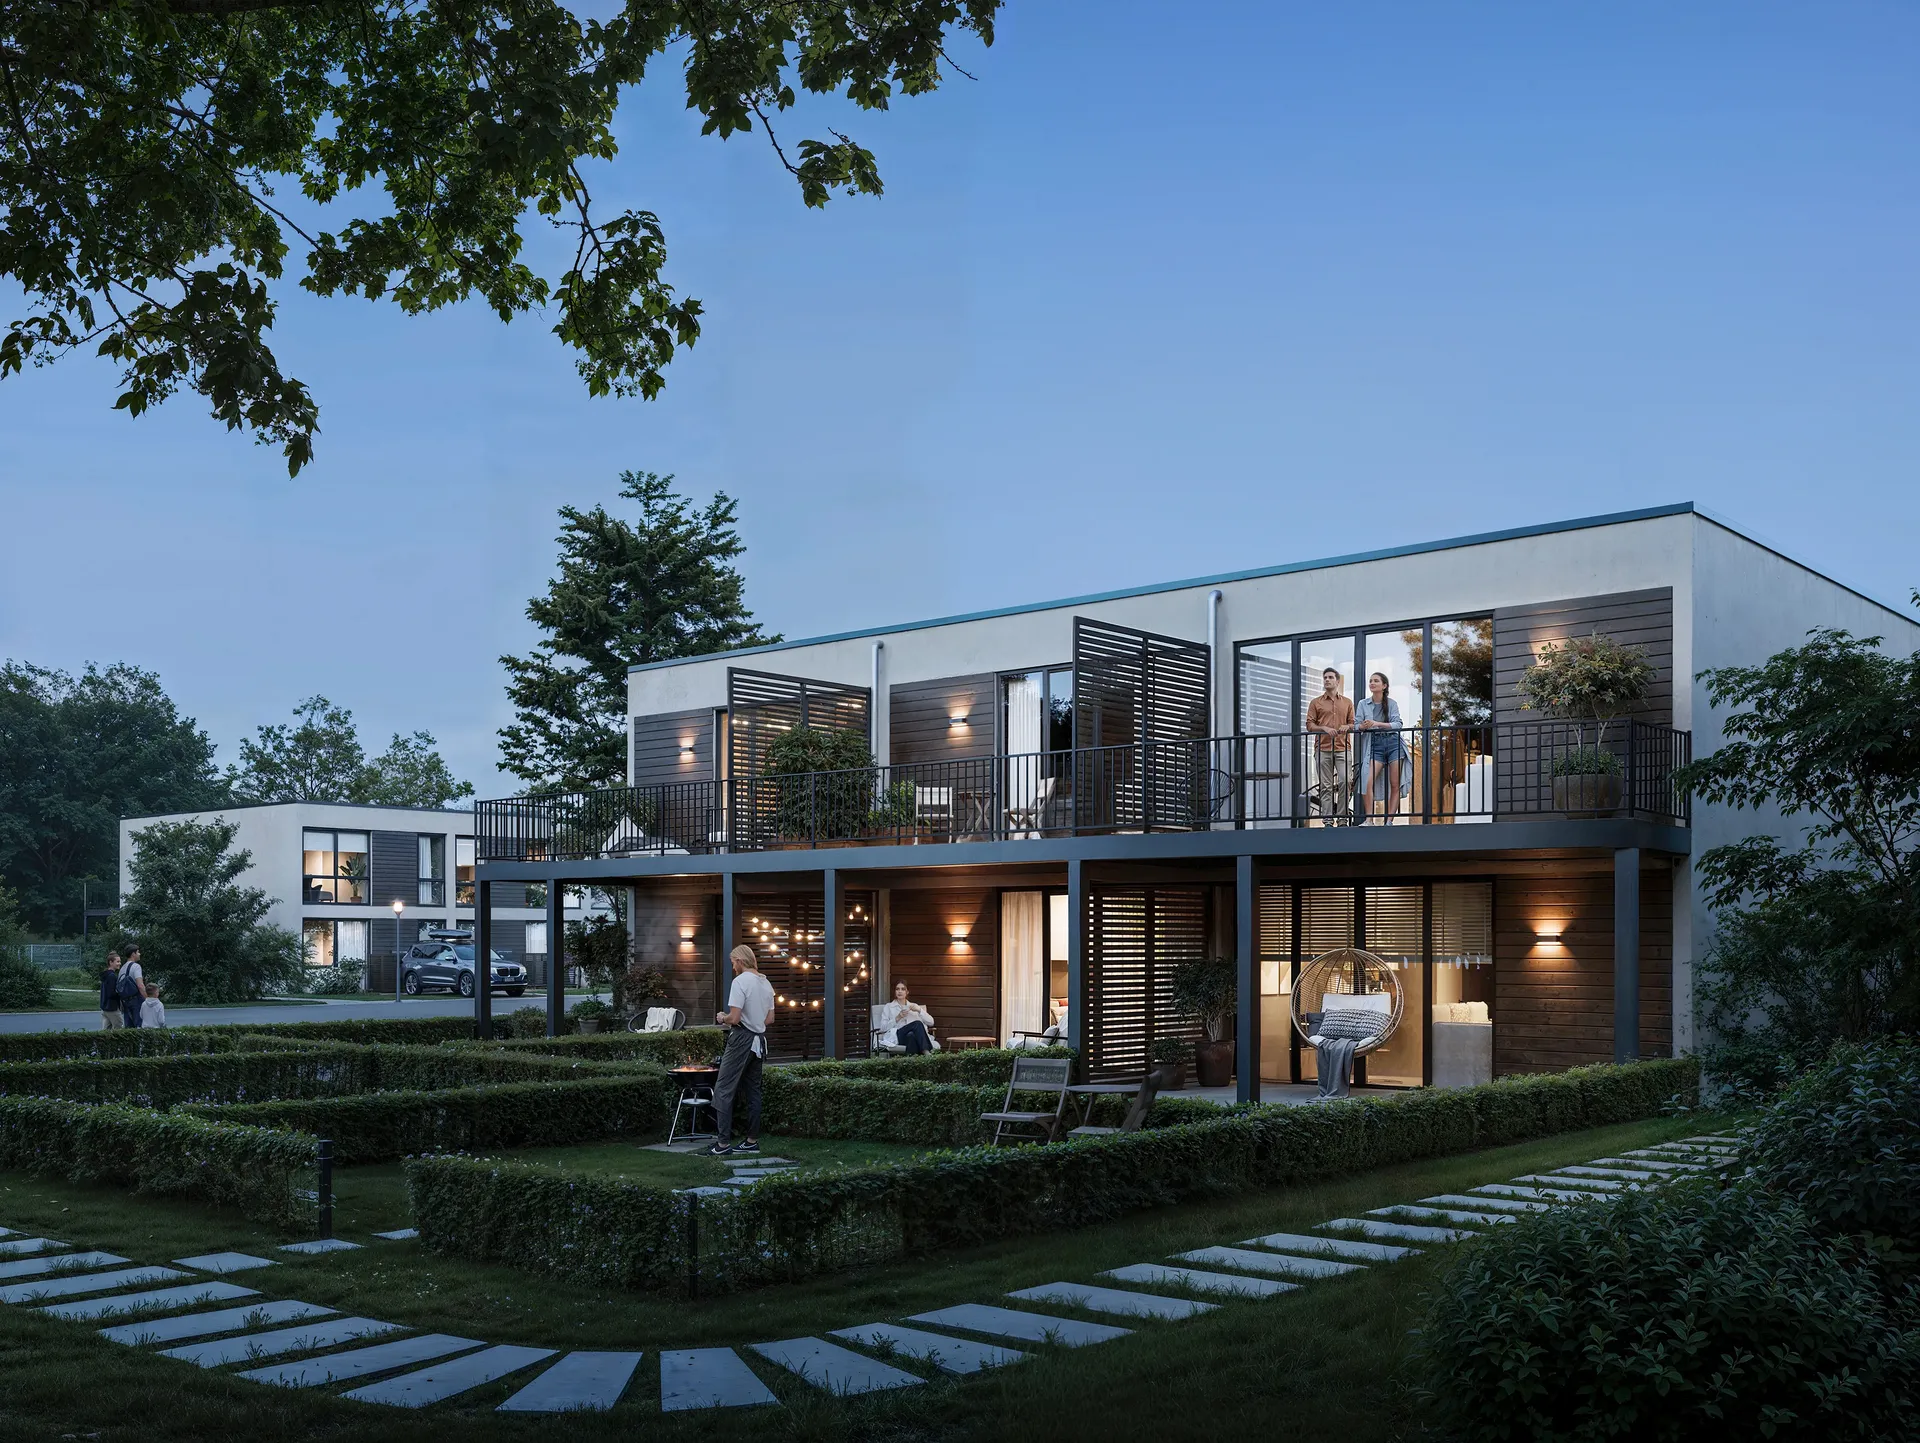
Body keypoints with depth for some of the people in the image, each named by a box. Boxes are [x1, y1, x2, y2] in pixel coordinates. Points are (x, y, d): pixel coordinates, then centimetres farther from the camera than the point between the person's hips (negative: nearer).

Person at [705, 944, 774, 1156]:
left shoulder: (740, 982, -14)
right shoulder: (766, 983, 12)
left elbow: (734, 1018, -18)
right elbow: (770, 1017, 17)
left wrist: (722, 1018, 1)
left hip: (742, 1039, -8)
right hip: (759, 1040, 8)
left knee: (723, 1090, -4)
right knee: (753, 1090, 13)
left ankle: (723, 1142, -7)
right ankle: (752, 1141, 15)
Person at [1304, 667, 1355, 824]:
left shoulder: (1347, 702, 16)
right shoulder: (1316, 703, 12)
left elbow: (1353, 724, 16)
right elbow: (1309, 725, 6)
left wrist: (1347, 727, -7)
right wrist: (1324, 728, -11)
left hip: (1343, 748, 1)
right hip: (1323, 749, 0)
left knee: (1345, 782, -13)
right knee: (1325, 786, -3)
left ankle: (1342, 816, -4)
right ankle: (1327, 820, -2)